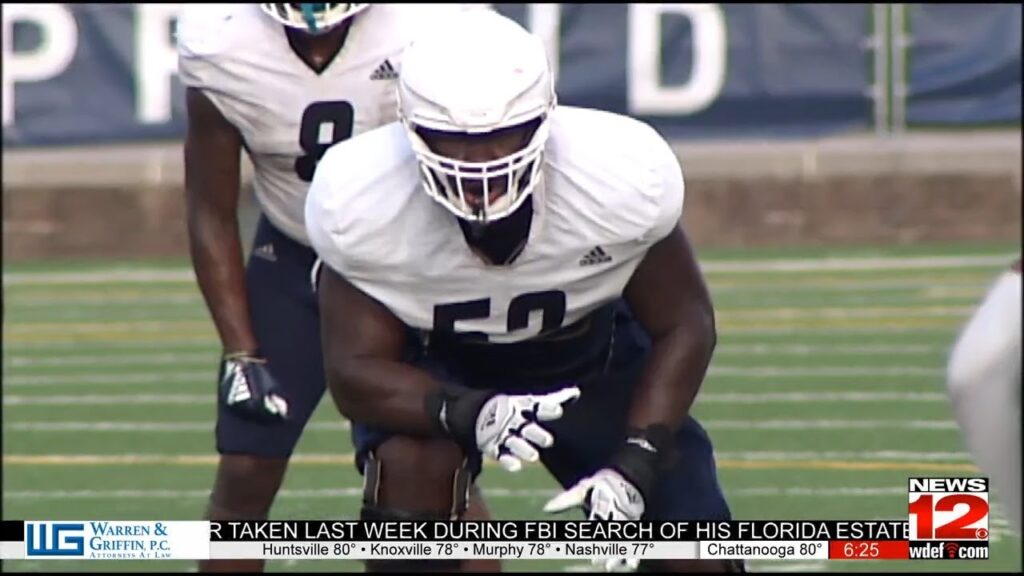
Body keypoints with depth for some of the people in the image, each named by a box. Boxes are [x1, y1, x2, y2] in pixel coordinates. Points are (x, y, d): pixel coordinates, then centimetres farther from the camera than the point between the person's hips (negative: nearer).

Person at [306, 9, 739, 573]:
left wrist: (633, 464, -29)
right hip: (432, 367, -1)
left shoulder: (621, 177, -31)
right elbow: (356, 368, -25)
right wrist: (466, 415, -46)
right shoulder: (361, 202, -32)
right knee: (407, 469, -33)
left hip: (590, 349, 1)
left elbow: (682, 326, -15)